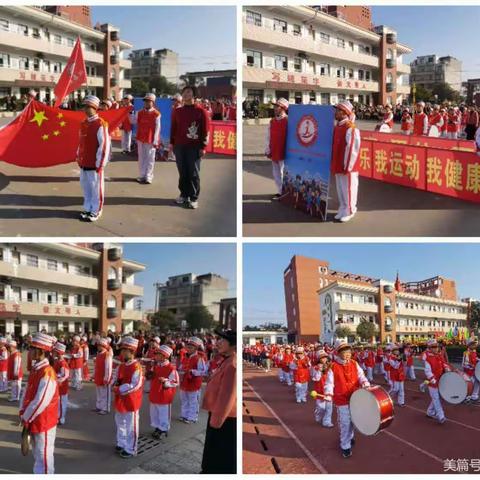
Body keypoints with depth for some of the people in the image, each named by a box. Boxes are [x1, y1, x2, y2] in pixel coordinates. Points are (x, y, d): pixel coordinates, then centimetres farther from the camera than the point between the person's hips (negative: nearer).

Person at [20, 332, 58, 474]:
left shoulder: (47, 373, -27)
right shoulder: (36, 369, 2)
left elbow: (40, 402, -27)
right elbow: (28, 392, 10)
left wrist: (26, 418, -16)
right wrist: (23, 411, 2)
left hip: (43, 422, -9)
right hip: (34, 420, 9)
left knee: (44, 455, 6)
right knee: (37, 454, 24)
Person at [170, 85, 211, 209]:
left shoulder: (201, 111, -3)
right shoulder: (177, 111, 10)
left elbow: (206, 130, -4)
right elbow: (173, 128, 16)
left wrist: (203, 147, -9)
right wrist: (172, 143, 11)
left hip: (194, 147, -4)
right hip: (179, 147, 4)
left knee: (193, 173, -2)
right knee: (182, 172, 8)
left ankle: (194, 198, 3)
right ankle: (184, 195, 19)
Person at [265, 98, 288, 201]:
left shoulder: (288, 121, -9)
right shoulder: (272, 121, 11)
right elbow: (268, 137, 13)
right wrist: (268, 150, 9)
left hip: (284, 153, -7)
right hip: (274, 153, 7)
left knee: (283, 173, -3)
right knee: (276, 173, 12)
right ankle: (280, 192, 22)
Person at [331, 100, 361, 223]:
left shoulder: (351, 129, -18)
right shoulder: (337, 126, 9)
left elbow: (352, 149, -20)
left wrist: (347, 166, -18)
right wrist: (333, 164, 16)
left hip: (347, 167, -8)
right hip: (337, 166, 8)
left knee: (348, 189, 3)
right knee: (340, 189, 16)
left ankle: (349, 212, 15)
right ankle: (342, 210, 28)